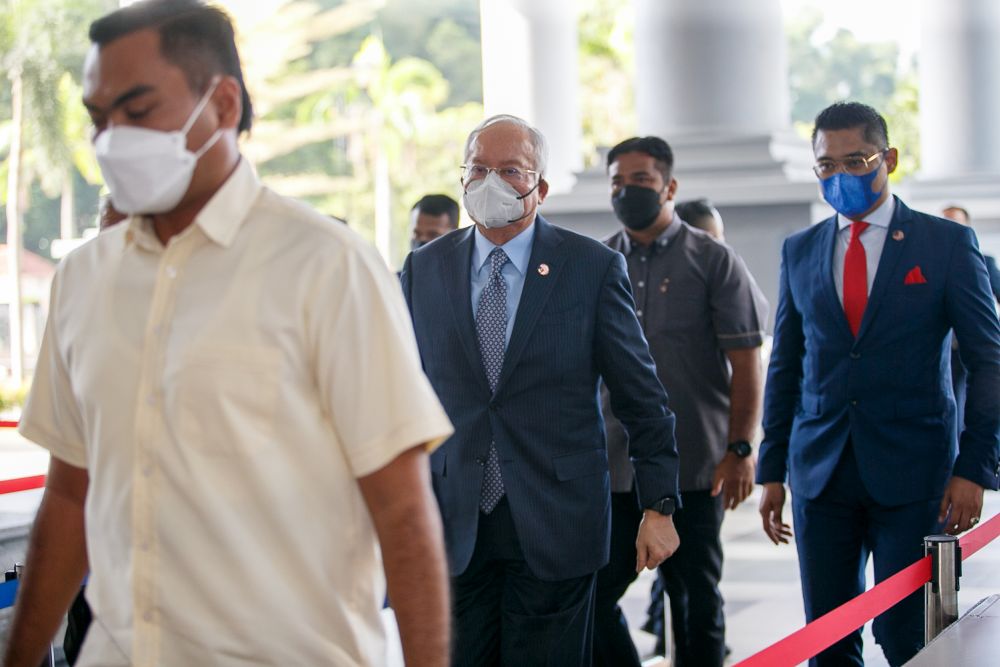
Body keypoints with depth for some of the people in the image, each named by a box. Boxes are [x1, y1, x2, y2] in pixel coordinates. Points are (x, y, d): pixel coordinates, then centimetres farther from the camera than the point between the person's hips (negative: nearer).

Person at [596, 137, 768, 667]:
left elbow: (746, 365, -3)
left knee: (697, 603, 6)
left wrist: (740, 450, -11)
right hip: (611, 468, 3)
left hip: (695, 469, -3)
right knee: (591, 594, -1)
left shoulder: (714, 261, 0)